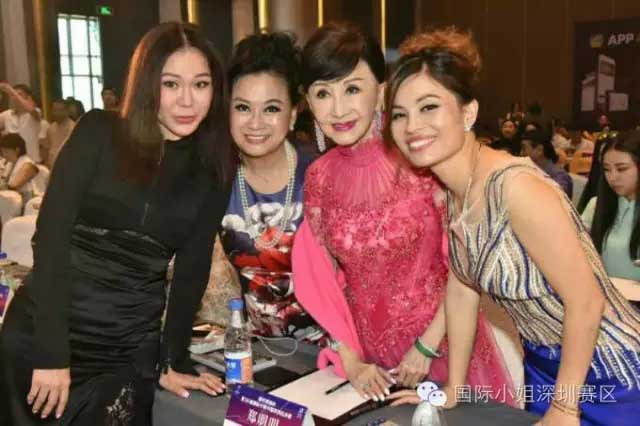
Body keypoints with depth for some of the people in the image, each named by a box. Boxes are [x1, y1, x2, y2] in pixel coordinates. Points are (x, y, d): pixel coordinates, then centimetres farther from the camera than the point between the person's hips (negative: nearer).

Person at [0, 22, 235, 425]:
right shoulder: (99, 132, -7)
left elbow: (192, 268, 3)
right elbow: (51, 233, -11)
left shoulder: (213, 169, 1)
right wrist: (51, 351, -15)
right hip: (41, 334, -1)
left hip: (131, 350, 2)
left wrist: (173, 361, 0)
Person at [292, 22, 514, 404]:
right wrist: (349, 360, -4)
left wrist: (428, 344, -12)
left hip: (443, 342, -3)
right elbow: (321, 278, 1)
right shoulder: (319, 179, -4)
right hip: (370, 353, 3)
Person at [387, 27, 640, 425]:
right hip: (544, 367, 7)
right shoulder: (449, 190, -5)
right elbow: (462, 289, 2)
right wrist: (453, 388, 7)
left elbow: (586, 300, -25)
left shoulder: (515, 187, -30)